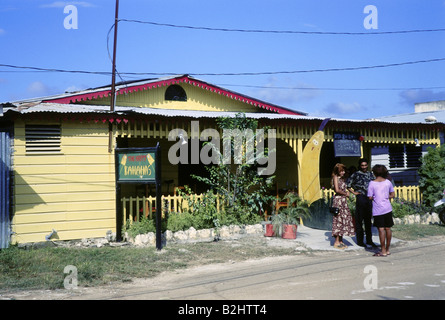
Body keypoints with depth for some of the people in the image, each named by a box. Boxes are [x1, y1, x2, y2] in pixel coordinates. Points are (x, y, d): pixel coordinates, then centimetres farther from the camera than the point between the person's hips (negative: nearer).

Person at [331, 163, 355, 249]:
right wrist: (345, 194, -4)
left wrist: (347, 192, 3)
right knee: (338, 219, -7)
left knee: (344, 219, 6)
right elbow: (337, 190, -15)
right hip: (338, 200, -8)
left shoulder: (342, 178, 18)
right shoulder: (335, 177, -6)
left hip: (343, 200, 8)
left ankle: (341, 241, 11)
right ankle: (337, 242, -4)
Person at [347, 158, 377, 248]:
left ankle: (369, 240, 19)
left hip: (369, 198, 5)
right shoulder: (356, 174, -3)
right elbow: (348, 185, -1)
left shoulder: (370, 174, 12)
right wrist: (354, 192, -4)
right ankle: (360, 241, 6)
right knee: (359, 220, 0)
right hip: (361, 198, -5)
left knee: (368, 220, 11)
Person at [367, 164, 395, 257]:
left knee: (381, 229, -4)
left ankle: (383, 251, -1)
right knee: (388, 228, 10)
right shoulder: (388, 182, 4)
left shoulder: (372, 183, -9)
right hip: (388, 208, 5)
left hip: (378, 210, -5)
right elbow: (392, 195, 10)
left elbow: (370, 197, -9)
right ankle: (387, 249, 19)